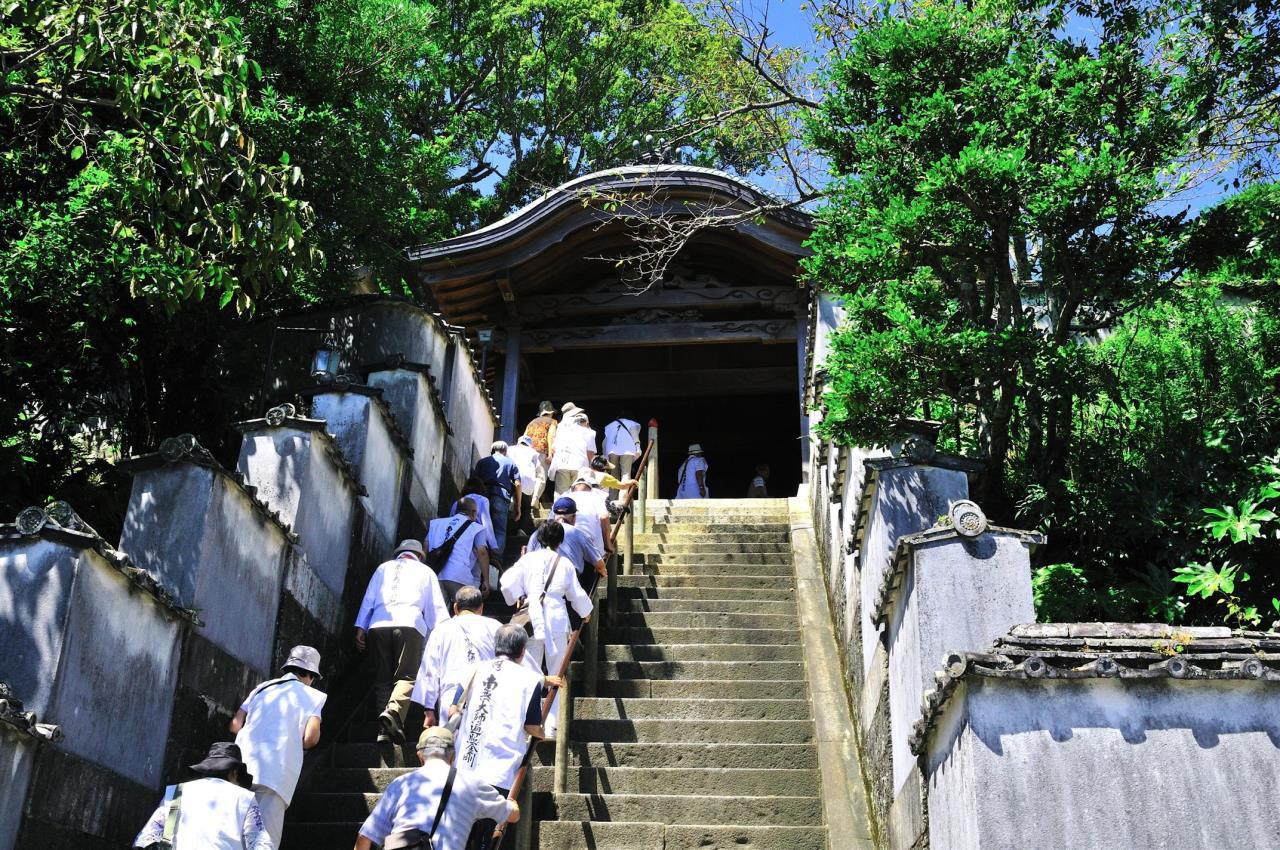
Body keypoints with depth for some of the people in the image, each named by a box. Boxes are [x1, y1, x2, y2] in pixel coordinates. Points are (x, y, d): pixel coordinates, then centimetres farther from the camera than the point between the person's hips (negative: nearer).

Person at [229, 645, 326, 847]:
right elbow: (311, 737, -1)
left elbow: (235, 725, 16)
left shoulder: (263, 687, 23)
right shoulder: (311, 695, 12)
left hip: (242, 764, 4)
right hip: (275, 771, -4)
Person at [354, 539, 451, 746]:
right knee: (407, 676, -8)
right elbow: (436, 606, 16)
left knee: (382, 678, 7)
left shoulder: (384, 568, 27)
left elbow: (369, 598, 18)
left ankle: (385, 730, -3)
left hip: (379, 624, 3)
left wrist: (360, 628, 15)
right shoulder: (425, 571, 22)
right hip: (409, 623, -2)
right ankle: (393, 712, -35)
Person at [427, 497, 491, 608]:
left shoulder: (436, 523, 22)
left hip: (435, 575, 4)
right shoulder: (476, 528, 7)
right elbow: (482, 552, -5)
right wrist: (486, 580, -5)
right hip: (461, 578, -4)